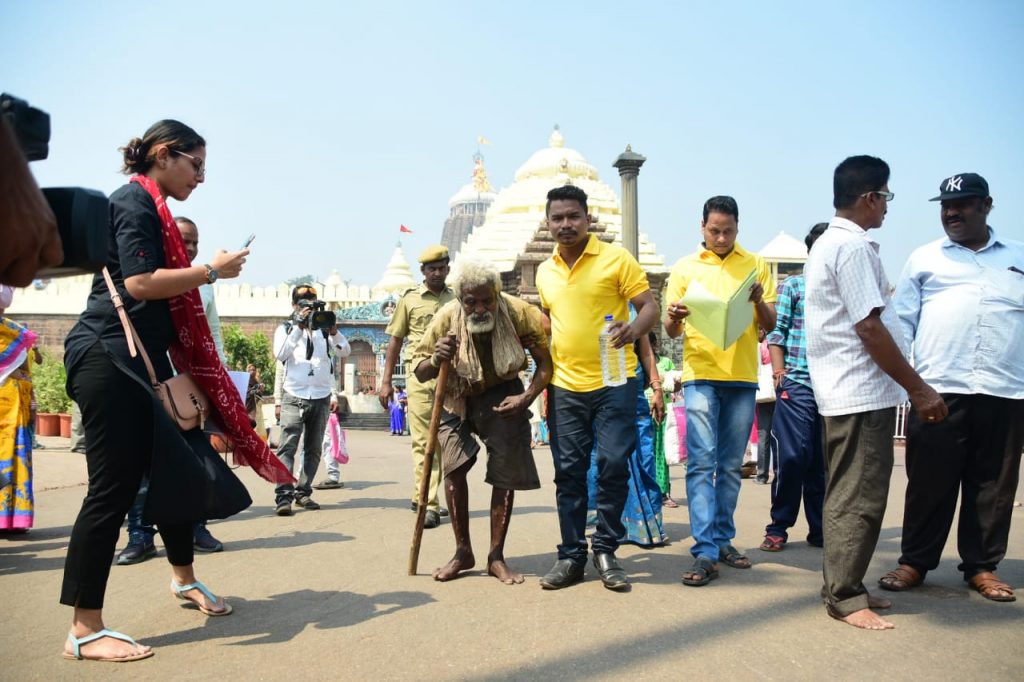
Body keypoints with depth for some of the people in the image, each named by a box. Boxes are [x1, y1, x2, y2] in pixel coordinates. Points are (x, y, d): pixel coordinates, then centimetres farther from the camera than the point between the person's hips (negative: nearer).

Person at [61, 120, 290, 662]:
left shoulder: (148, 206, 19)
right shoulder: (135, 200, -10)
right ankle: (84, 630, 1)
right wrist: (212, 270, -12)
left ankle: (184, 578, 35)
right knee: (113, 487, -8)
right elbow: (138, 284, -21)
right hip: (109, 356, -10)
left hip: (139, 359, 10)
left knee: (175, 465, 16)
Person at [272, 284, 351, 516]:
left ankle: (303, 492, 17)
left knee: (314, 449, 8)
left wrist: (334, 332, -18)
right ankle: (283, 496, -16)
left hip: (321, 398, 3)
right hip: (294, 397, -3)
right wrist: (299, 327, -18)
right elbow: (280, 354, -12)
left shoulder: (325, 329, 9)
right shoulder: (285, 329, 6)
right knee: (287, 447, -12)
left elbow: (345, 351, -1)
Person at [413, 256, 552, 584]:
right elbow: (419, 372, -13)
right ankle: (463, 553, 5)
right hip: (457, 397, 1)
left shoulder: (519, 312, -24)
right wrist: (435, 360, -35)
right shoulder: (446, 318, -22)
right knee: (453, 467, -10)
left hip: (502, 395, 0)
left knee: (506, 473, -4)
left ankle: (497, 557, 8)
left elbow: (546, 360, -14)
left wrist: (526, 397, -27)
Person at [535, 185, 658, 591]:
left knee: (614, 466, -2)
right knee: (569, 472, 7)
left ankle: (605, 550, 15)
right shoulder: (545, 271, 12)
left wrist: (634, 329, -26)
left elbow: (650, 307, -5)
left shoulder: (616, 258, -3)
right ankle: (571, 556, 17)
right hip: (565, 387, 4)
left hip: (613, 382, -4)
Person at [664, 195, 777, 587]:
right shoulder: (685, 268, 7)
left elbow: (770, 326, 8)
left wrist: (759, 302, -13)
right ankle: (704, 553, -9)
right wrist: (674, 317, -17)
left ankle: (723, 540, 20)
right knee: (701, 462, -9)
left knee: (731, 465, 9)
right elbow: (671, 331, 6)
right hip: (700, 374, -2)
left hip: (742, 377, 2)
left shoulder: (756, 266, 9)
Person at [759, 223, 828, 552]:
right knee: (792, 456, -5)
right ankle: (778, 527, 7)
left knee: (824, 460, 8)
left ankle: (820, 529, 18)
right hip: (797, 383, -3)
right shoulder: (792, 286, 6)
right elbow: (775, 332, 1)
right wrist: (778, 372, -8)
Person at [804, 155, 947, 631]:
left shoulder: (826, 243, 17)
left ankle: (842, 586, 24)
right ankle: (844, 596, 5)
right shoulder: (853, 246, -15)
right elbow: (869, 327, -20)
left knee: (847, 495, 16)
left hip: (842, 392, 11)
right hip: (863, 393, -11)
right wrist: (918, 388, -16)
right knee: (860, 498, -4)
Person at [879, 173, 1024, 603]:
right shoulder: (925, 259, 12)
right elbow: (901, 320, 7)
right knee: (929, 481, 2)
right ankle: (914, 562, 12)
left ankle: (981, 566, 19)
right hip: (938, 389, -2)